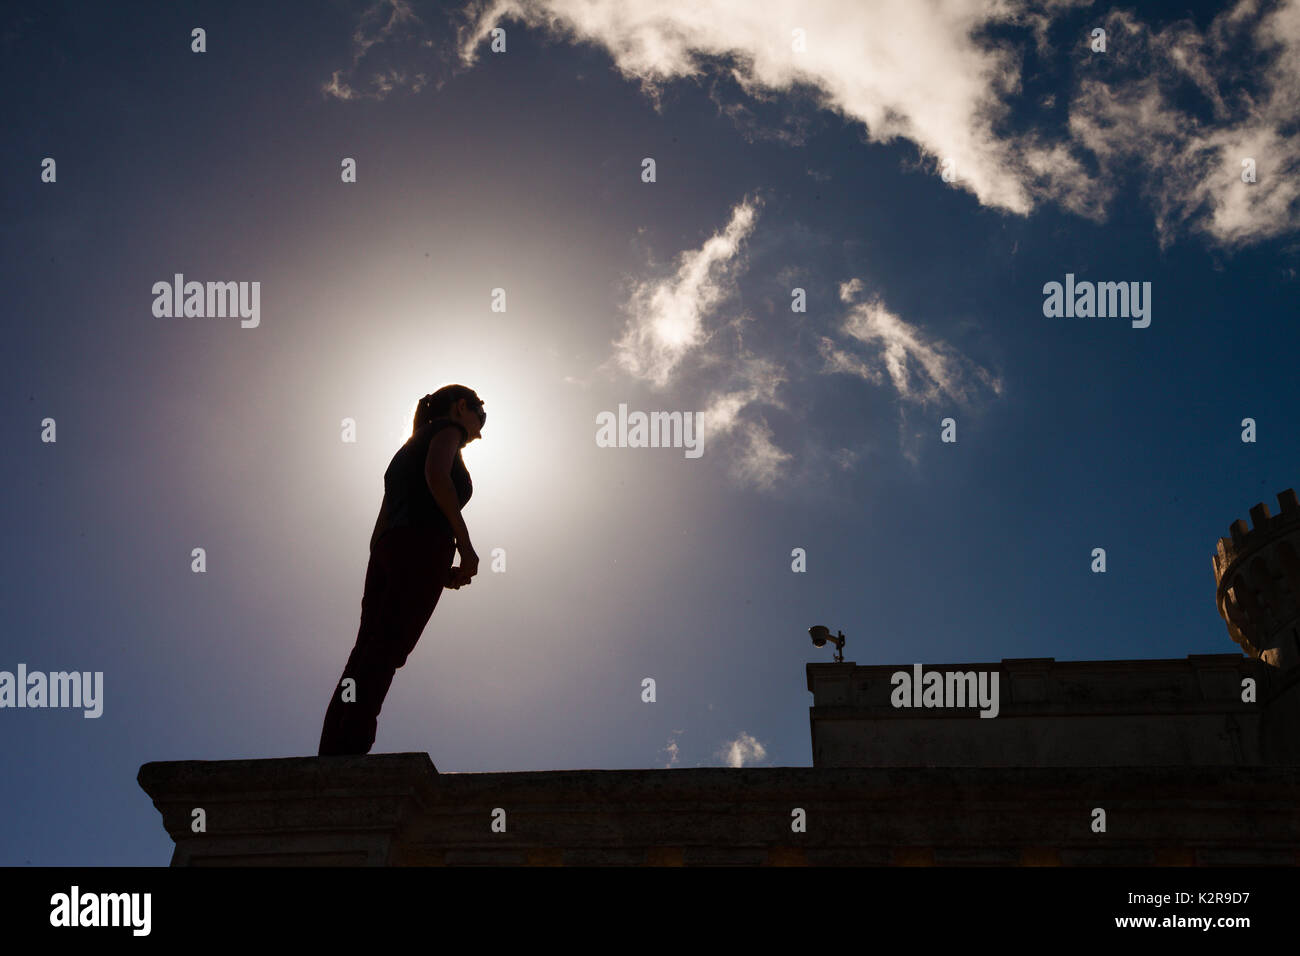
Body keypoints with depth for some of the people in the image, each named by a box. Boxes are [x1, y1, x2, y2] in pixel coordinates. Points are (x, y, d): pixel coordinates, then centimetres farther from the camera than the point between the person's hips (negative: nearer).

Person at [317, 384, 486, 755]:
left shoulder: (406, 452, 35)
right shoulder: (447, 428, 13)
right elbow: (436, 475, -10)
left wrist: (440, 571, 22)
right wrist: (465, 544, -8)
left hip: (386, 555, 7)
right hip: (424, 546, -7)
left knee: (366, 656, -4)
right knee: (386, 652, -17)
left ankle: (331, 755, -16)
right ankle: (352, 746, -29)